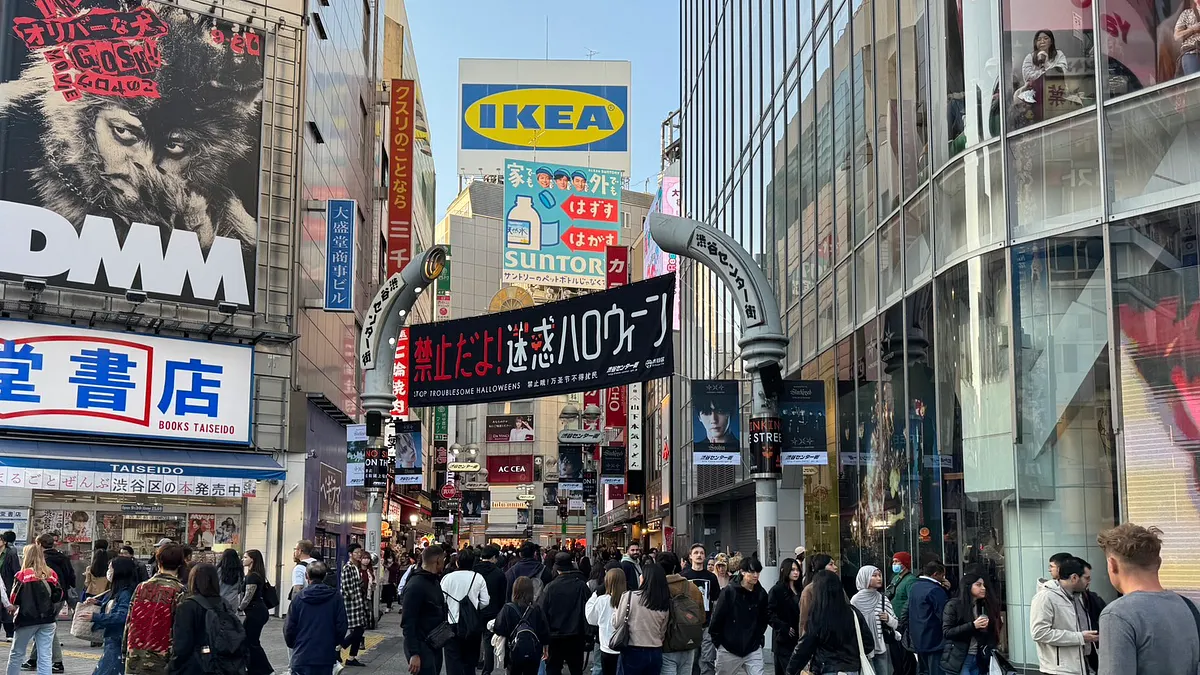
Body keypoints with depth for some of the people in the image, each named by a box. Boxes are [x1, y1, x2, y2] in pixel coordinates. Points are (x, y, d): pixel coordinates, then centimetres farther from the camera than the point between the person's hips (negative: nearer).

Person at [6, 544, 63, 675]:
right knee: (45, 656, 3)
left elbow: (14, 599, -10)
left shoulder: (23, 575, -10)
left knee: (16, 654, 15)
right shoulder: (51, 574, -1)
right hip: (48, 620, 3)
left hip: (27, 619, -3)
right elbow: (58, 596, 1)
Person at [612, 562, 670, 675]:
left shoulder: (629, 596, -12)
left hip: (632, 652, -4)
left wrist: (616, 610, 12)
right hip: (656, 653, 4)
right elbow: (662, 633, 8)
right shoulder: (665, 603, 0)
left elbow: (616, 624, -5)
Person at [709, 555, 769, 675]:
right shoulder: (729, 592, -11)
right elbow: (717, 618, -6)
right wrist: (718, 642, -2)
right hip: (728, 650, -2)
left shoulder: (761, 594, 0)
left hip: (753, 650, 2)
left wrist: (758, 638, 9)